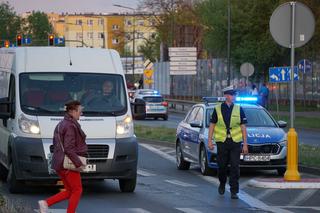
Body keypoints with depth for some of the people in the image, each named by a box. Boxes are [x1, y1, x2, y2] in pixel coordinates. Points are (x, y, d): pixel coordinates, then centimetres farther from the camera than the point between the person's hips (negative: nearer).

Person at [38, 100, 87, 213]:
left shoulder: (61, 124, 14)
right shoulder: (70, 126, -17)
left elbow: (55, 145, 19)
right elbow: (68, 148, -23)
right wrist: (78, 164, -20)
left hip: (59, 163, 9)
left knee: (69, 191, 13)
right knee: (77, 190, 2)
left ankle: (45, 203, 2)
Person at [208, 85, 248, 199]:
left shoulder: (239, 109, 4)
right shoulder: (217, 109, 3)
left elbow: (243, 127, 5)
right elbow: (212, 125, 7)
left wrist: (245, 144, 1)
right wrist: (209, 141, 1)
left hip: (235, 142, 0)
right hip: (222, 142, 0)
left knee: (235, 167, -5)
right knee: (222, 166, 8)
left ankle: (234, 191, -1)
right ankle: (222, 184, 34)